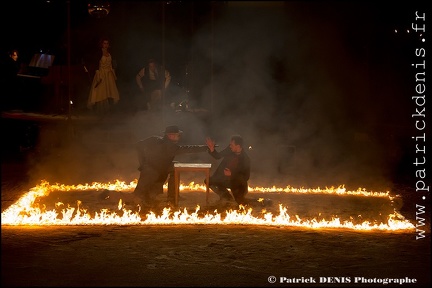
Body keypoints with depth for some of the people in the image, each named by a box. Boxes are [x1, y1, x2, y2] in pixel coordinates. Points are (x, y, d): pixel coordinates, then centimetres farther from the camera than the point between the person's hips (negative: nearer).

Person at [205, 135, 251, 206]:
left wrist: (231, 174, -32)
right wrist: (212, 148, -19)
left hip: (237, 182, -5)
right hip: (225, 178, 5)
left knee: (240, 202, -17)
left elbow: (246, 177, -21)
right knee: (208, 181, -7)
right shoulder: (229, 150, -13)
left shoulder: (245, 159, -25)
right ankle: (226, 196, 9)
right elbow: (218, 156, 1)